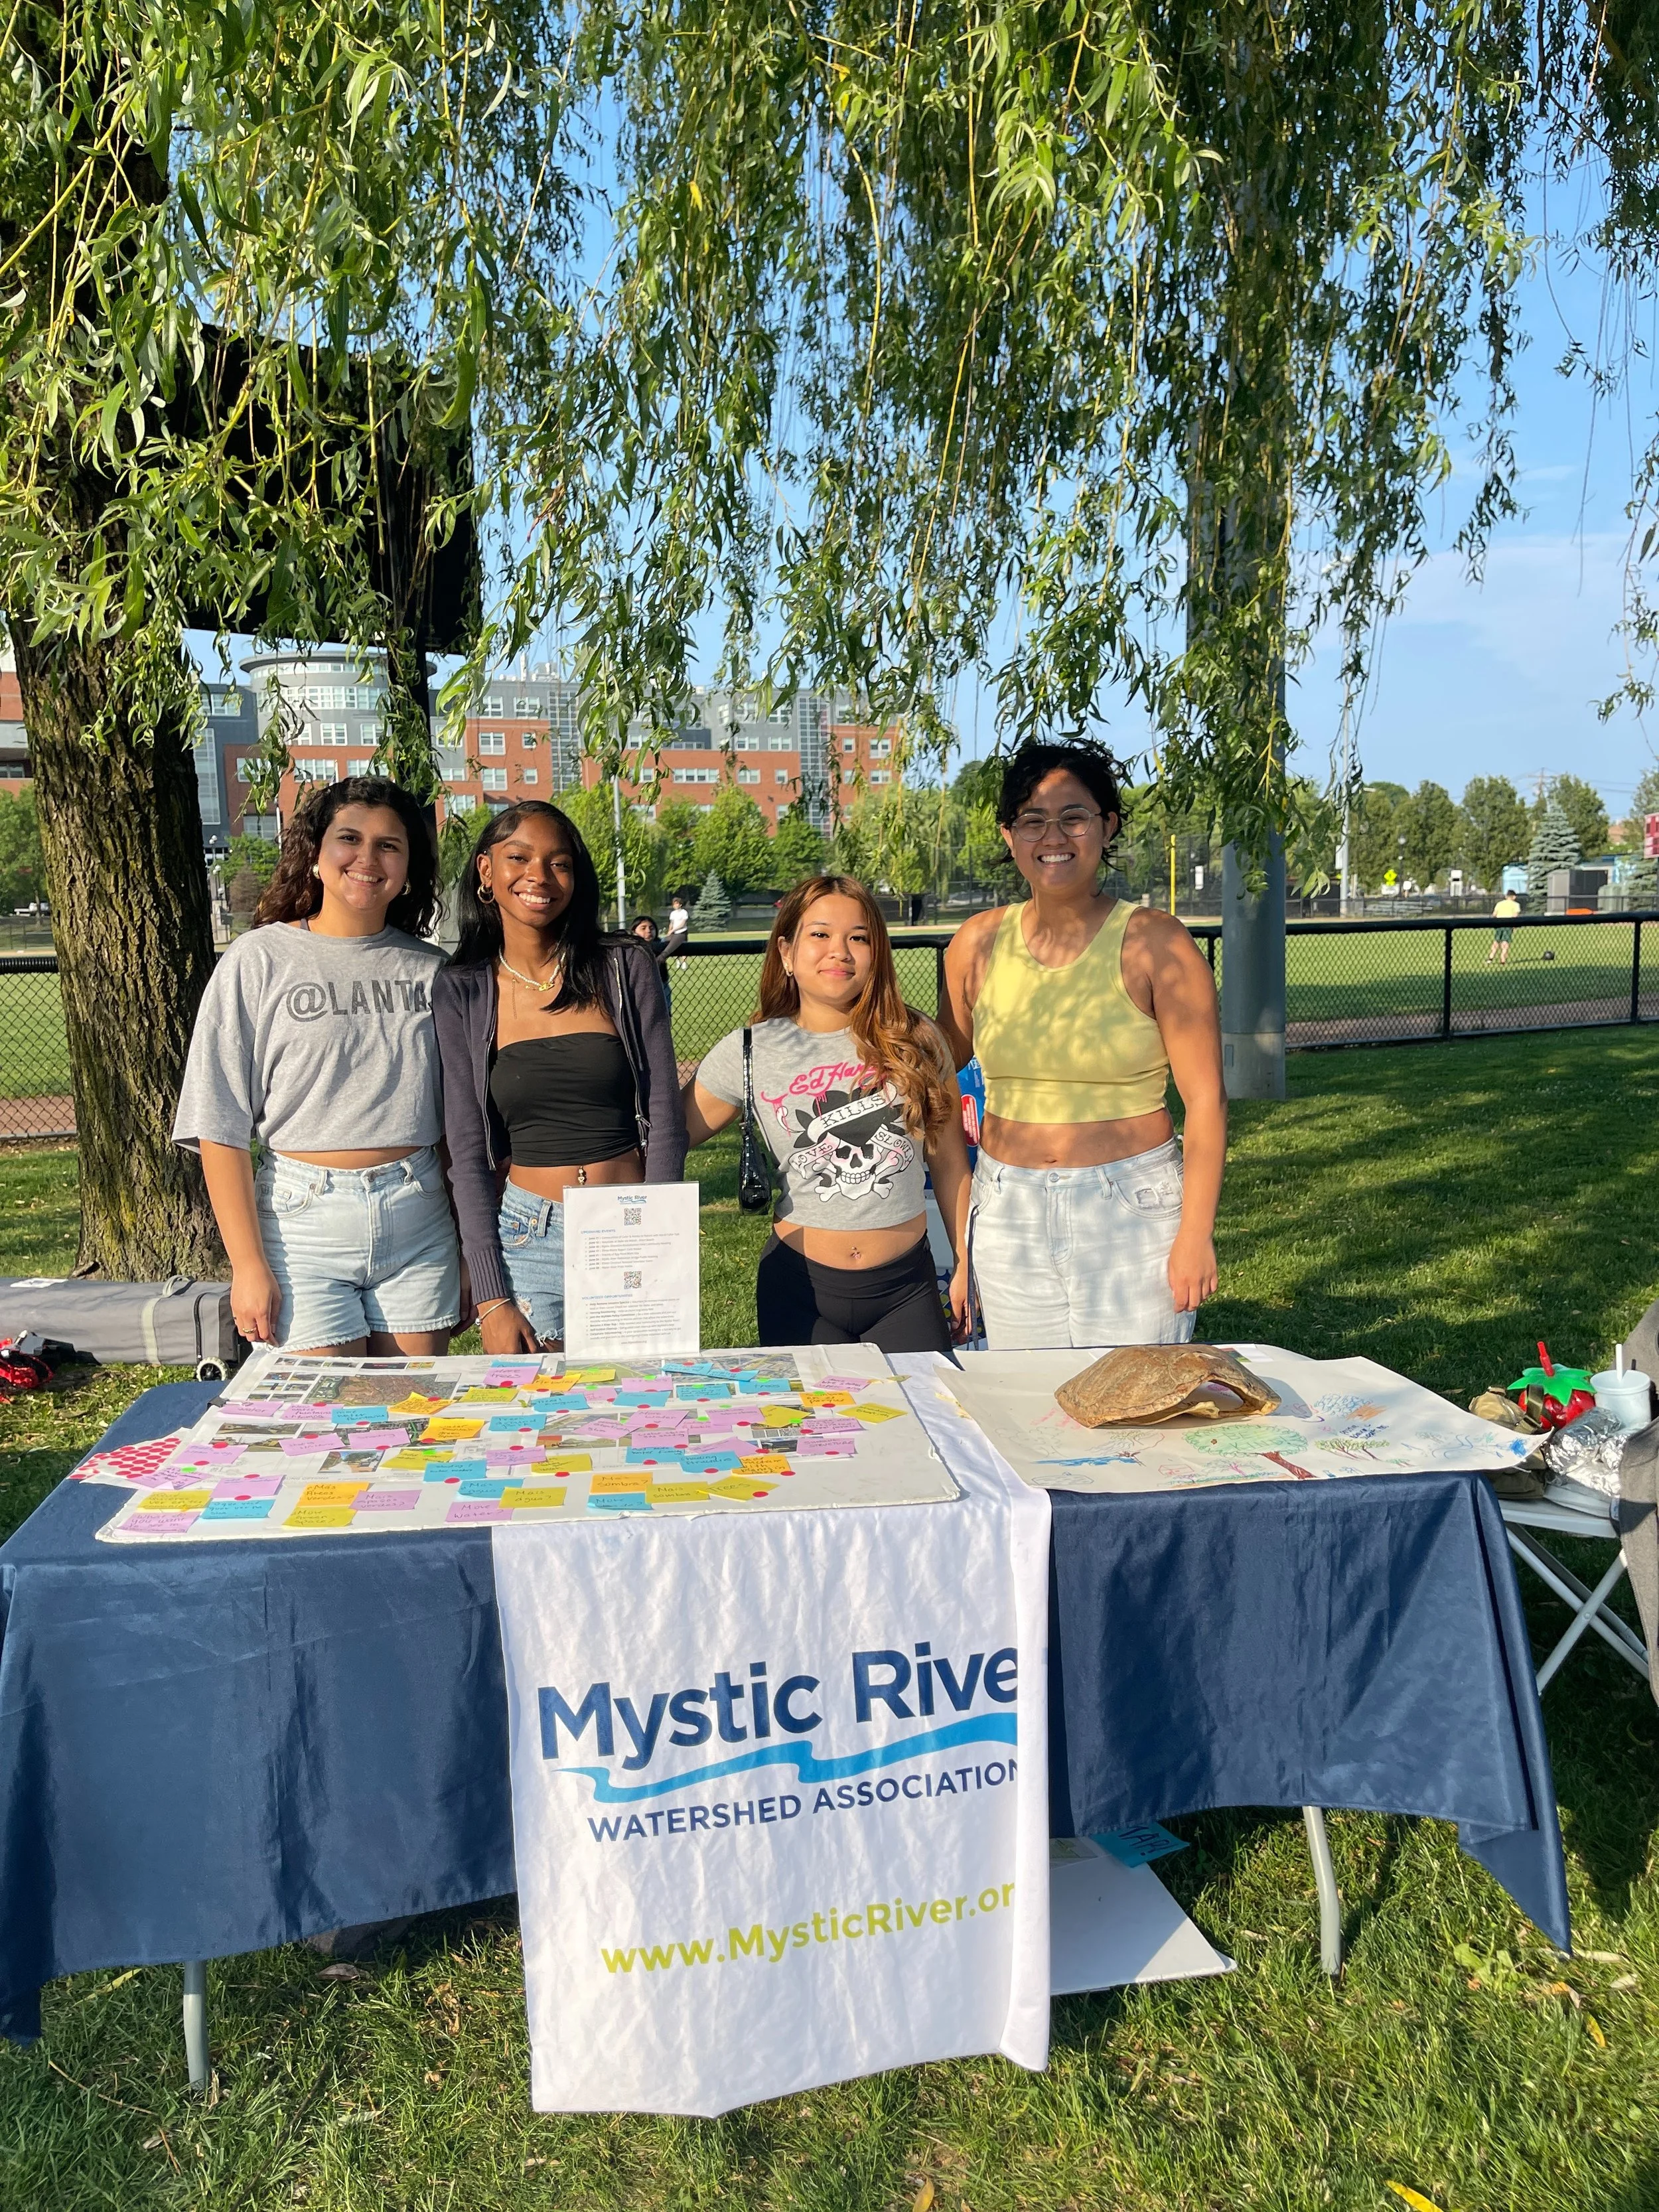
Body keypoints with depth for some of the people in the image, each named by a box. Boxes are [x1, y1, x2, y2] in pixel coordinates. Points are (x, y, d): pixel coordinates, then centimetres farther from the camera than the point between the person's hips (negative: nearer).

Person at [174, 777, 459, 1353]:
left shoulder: (429, 970, 7)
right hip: (303, 1220, -2)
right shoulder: (260, 960, -1)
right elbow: (220, 1128, -4)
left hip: (419, 1224, 3)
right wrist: (249, 1265, -9)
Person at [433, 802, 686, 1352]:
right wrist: (491, 1297, -6)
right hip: (526, 1240, 0)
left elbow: (665, 1121, -2)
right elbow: (468, 1152, 0)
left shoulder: (623, 968, -1)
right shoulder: (460, 994, 1)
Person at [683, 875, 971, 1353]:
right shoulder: (749, 1052, -2)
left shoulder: (914, 1040, -1)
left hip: (906, 1288, 1)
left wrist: (966, 1263, 10)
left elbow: (949, 1160, 7)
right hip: (801, 1289, 0)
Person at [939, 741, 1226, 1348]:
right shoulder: (978, 944, 3)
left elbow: (1205, 1098, -8)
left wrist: (1195, 1232, -13)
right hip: (1008, 1214, 4)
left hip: (1132, 1209, -3)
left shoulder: (1153, 944, -7)